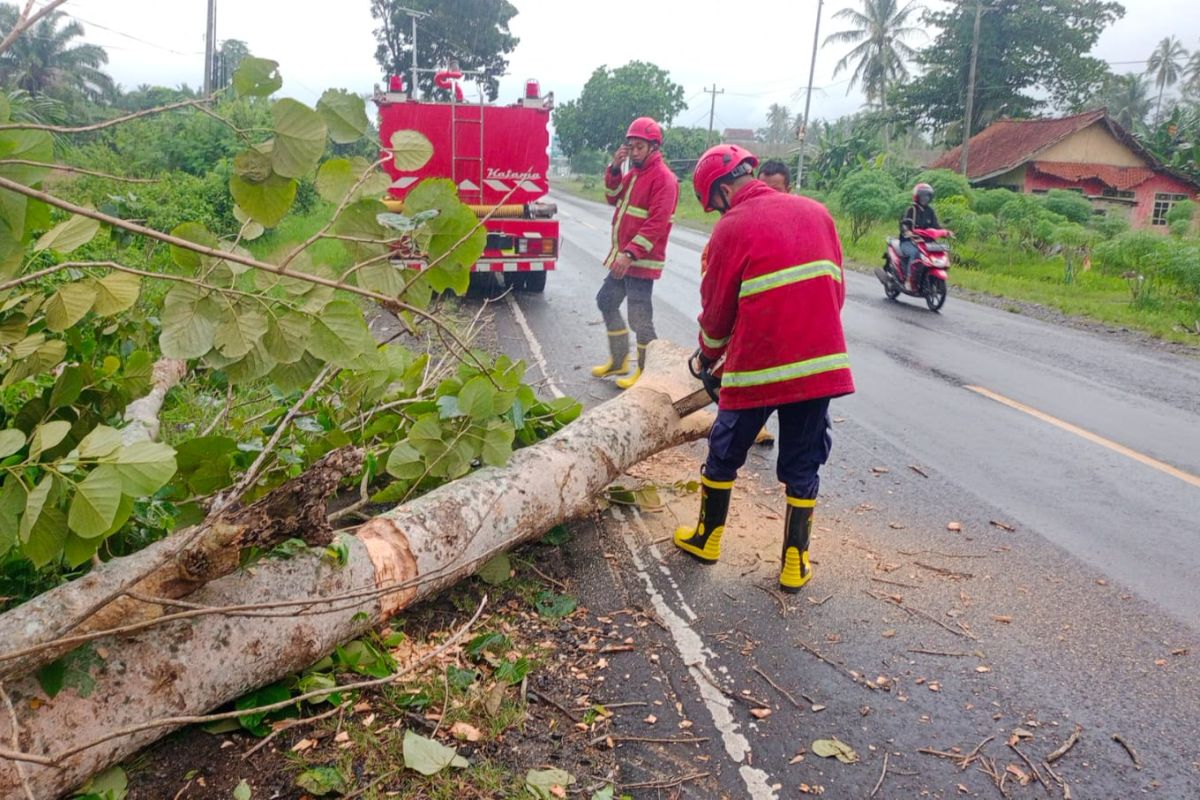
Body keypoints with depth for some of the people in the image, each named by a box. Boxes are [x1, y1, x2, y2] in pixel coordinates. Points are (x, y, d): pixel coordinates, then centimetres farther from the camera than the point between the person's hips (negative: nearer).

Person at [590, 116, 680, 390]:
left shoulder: (663, 178, -15)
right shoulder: (634, 172, 14)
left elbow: (656, 224, -24)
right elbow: (613, 197, 16)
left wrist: (630, 253, -31)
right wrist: (614, 168, 0)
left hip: (641, 260, -10)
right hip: (622, 256, 10)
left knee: (639, 317, -6)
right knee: (606, 302, 18)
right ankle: (619, 360, 30)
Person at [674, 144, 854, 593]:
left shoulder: (732, 228, -8)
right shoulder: (816, 212, 7)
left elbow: (717, 308, 0)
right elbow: (836, 288, 11)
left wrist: (707, 357, 18)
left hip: (757, 366, -4)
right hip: (822, 364, 4)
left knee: (725, 455, 17)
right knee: (803, 466, 14)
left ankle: (707, 539, 32)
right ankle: (794, 564, 20)